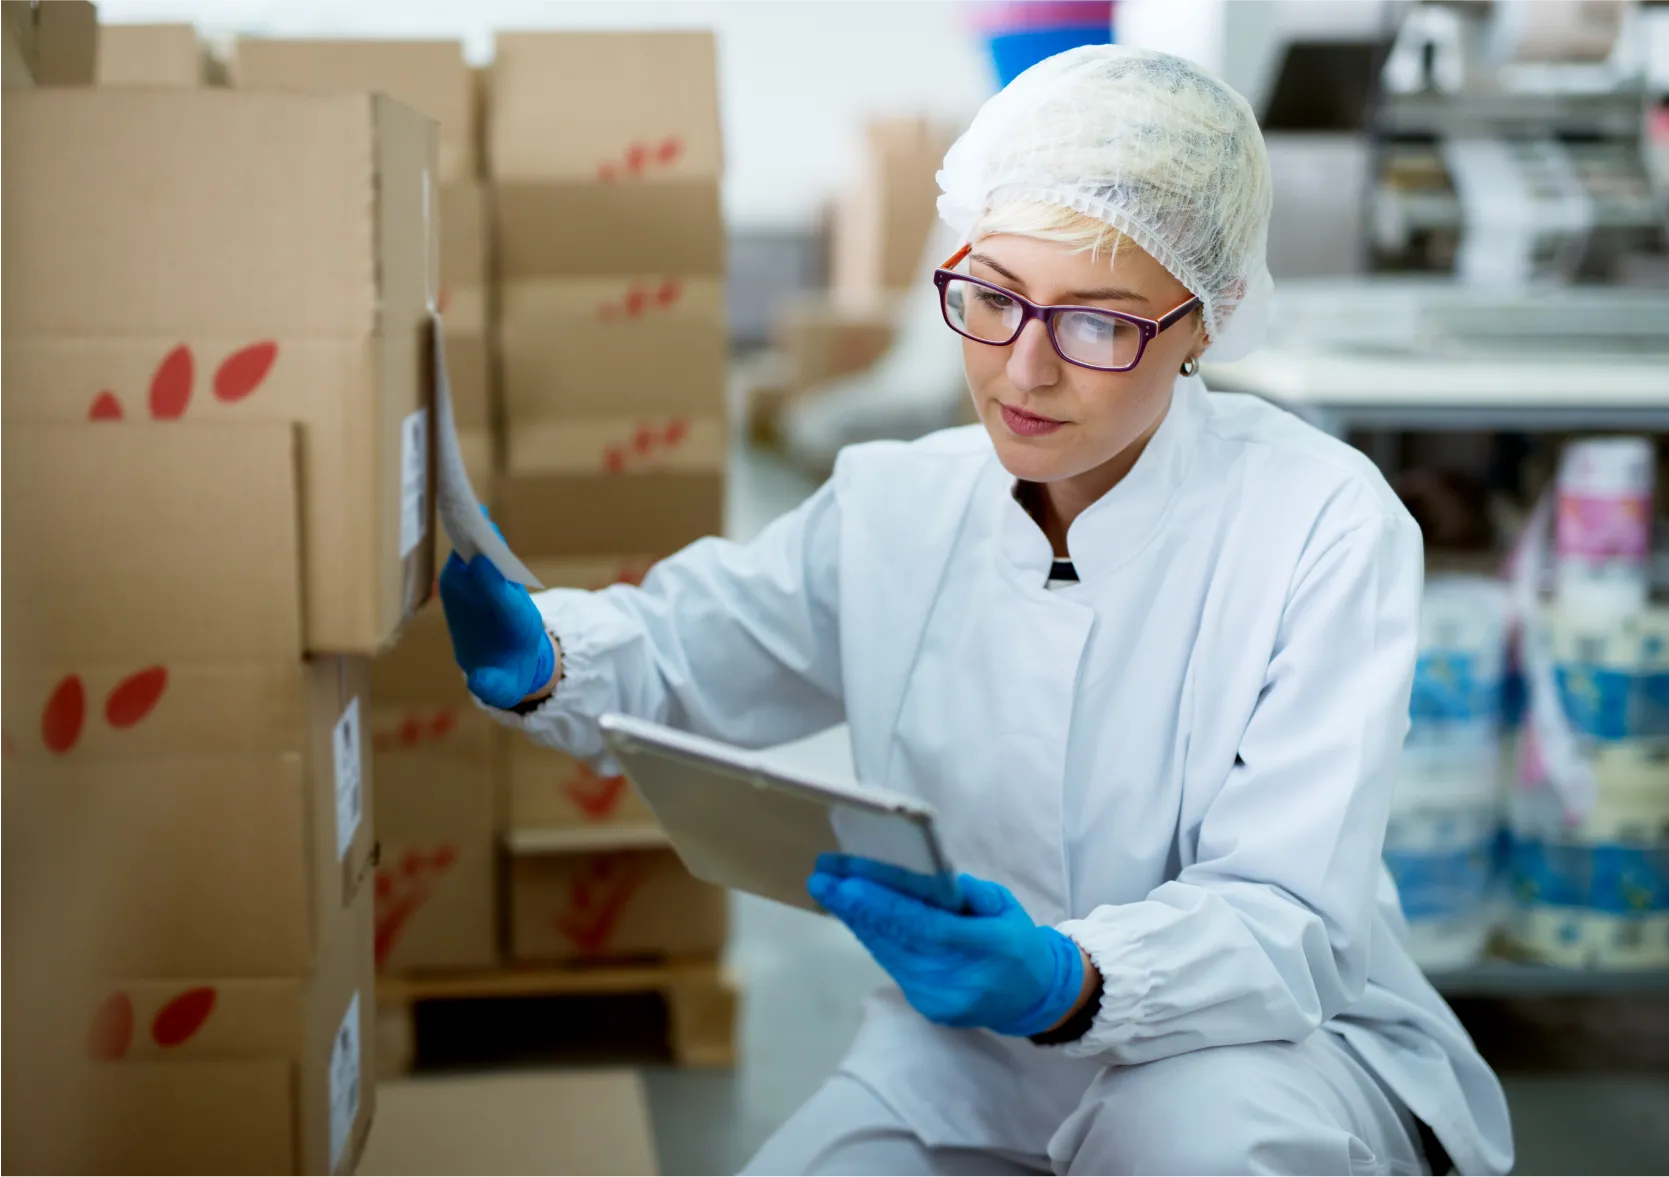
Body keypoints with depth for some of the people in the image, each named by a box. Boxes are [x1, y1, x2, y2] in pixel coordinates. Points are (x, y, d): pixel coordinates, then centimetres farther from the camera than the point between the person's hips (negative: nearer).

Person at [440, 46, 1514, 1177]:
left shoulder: (1323, 523, -18)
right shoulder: (900, 505, -3)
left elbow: (1279, 916, -24)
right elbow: (681, 645, 10)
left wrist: (1065, 982, -44)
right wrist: (540, 657, -13)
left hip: (1273, 1049, -4)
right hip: (970, 1057, 5)